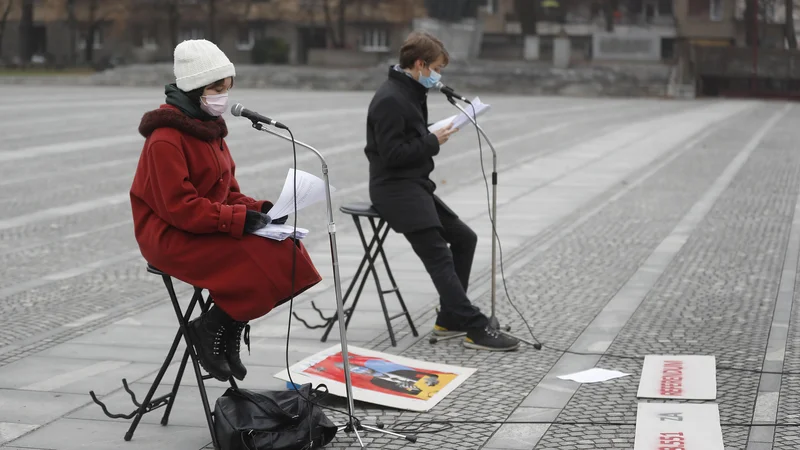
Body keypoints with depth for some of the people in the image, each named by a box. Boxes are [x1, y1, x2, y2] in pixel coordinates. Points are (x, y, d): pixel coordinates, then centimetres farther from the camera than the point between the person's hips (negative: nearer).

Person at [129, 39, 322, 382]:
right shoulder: (166, 139, -16)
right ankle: (211, 330, -7)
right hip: (170, 236, -9)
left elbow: (227, 193, 16)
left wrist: (259, 210, -3)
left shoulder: (210, 128, 14)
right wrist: (238, 219, -24)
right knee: (259, 261, -25)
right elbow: (179, 206, -22)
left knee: (283, 250, -11)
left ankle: (230, 328, -2)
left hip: (211, 227, 9)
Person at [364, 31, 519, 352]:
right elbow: (392, 154, -22)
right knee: (439, 256, -17)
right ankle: (476, 329, -20)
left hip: (415, 184, 11)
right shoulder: (390, 100, -17)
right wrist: (433, 142, -15)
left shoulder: (411, 94, 14)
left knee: (464, 238, 10)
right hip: (395, 189, -11)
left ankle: (450, 319, 12)